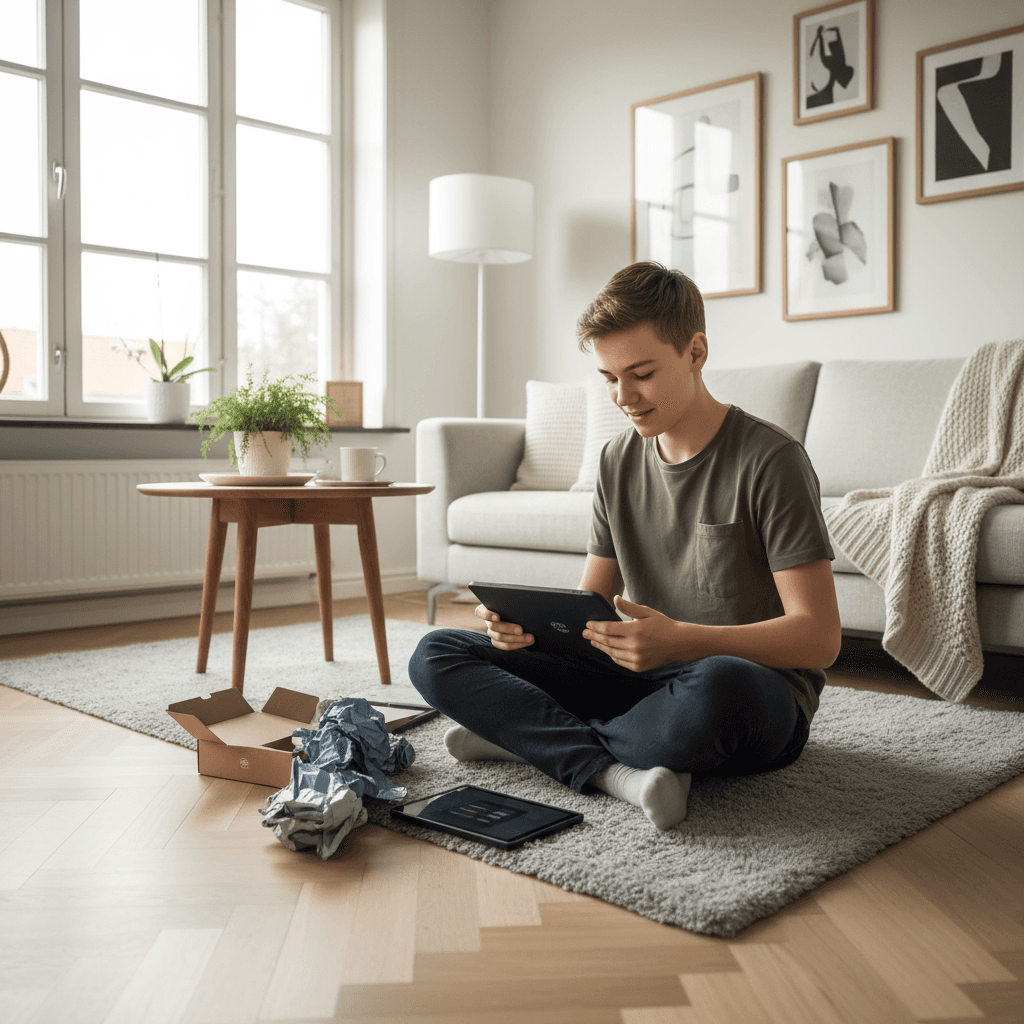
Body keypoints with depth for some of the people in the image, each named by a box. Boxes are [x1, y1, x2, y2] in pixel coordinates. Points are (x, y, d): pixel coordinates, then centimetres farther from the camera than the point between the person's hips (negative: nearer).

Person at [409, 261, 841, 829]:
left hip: (762, 696, -5)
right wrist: (530, 620, -13)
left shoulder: (769, 459, -12)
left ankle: (529, 735, -15)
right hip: (644, 682, 5)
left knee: (717, 686, -44)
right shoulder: (619, 459, 7)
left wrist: (678, 640, -31)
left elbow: (819, 638, -16)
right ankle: (614, 770, -22)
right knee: (435, 654, -4)